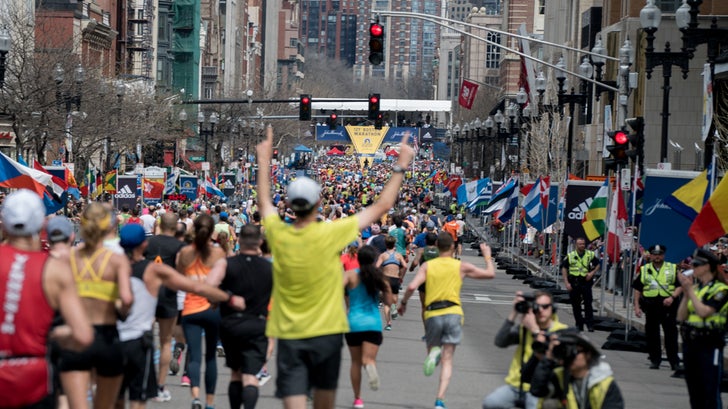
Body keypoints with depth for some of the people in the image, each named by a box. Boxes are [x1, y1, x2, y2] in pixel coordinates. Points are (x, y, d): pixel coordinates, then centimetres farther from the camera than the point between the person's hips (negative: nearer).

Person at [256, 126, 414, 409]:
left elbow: (264, 202, 20)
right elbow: (382, 206, -3)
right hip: (325, 331, -1)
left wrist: (264, 161, 32)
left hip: (288, 335, 1)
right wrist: (400, 167, 7)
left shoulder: (278, 235, -4)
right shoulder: (329, 234, -12)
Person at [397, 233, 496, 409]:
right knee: (447, 361, 1)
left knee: (432, 348, 21)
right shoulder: (461, 266, 6)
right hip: (453, 313, 0)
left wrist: (403, 302, 10)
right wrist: (487, 256, 31)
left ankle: (433, 353, -19)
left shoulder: (427, 266, 6)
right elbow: (490, 273, 13)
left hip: (432, 315, 0)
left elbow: (412, 287, -7)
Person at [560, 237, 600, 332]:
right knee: (575, 305, 8)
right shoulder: (570, 256, 2)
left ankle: (590, 324, -3)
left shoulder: (590, 255, 3)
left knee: (588, 304, -7)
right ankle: (579, 324, 20)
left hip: (586, 282, -1)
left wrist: (592, 273, -5)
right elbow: (564, 268, 4)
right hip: (574, 283, 1)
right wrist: (566, 283, -4)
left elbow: (598, 265, 14)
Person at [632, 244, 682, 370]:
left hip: (668, 305, -2)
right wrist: (637, 306, 4)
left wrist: (672, 297, -15)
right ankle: (654, 360, 14)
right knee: (652, 334, 5)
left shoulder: (673, 269, 6)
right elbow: (637, 289, 11)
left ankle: (674, 362, 1)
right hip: (651, 306, 2)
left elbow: (681, 286, 1)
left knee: (671, 334, -1)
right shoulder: (644, 270, 10)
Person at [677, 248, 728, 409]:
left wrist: (690, 290, -15)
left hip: (709, 345, -7)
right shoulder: (695, 287, 11)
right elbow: (681, 316, 6)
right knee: (694, 389, 13)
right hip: (690, 342, 7)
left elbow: (704, 312, -22)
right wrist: (686, 293, -5)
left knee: (710, 391, -5)